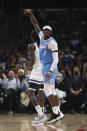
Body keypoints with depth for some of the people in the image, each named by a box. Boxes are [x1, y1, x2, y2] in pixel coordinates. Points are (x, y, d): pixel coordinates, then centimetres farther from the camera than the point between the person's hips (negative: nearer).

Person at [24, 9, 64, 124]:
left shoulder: (52, 43, -14)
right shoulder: (42, 38, 9)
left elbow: (56, 60, -18)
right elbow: (35, 24, 16)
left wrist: (50, 71, -27)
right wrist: (30, 13, 7)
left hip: (50, 67, -9)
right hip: (44, 67, 9)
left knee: (47, 90, -13)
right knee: (51, 91, 8)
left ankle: (55, 113, -13)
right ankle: (58, 112, 10)